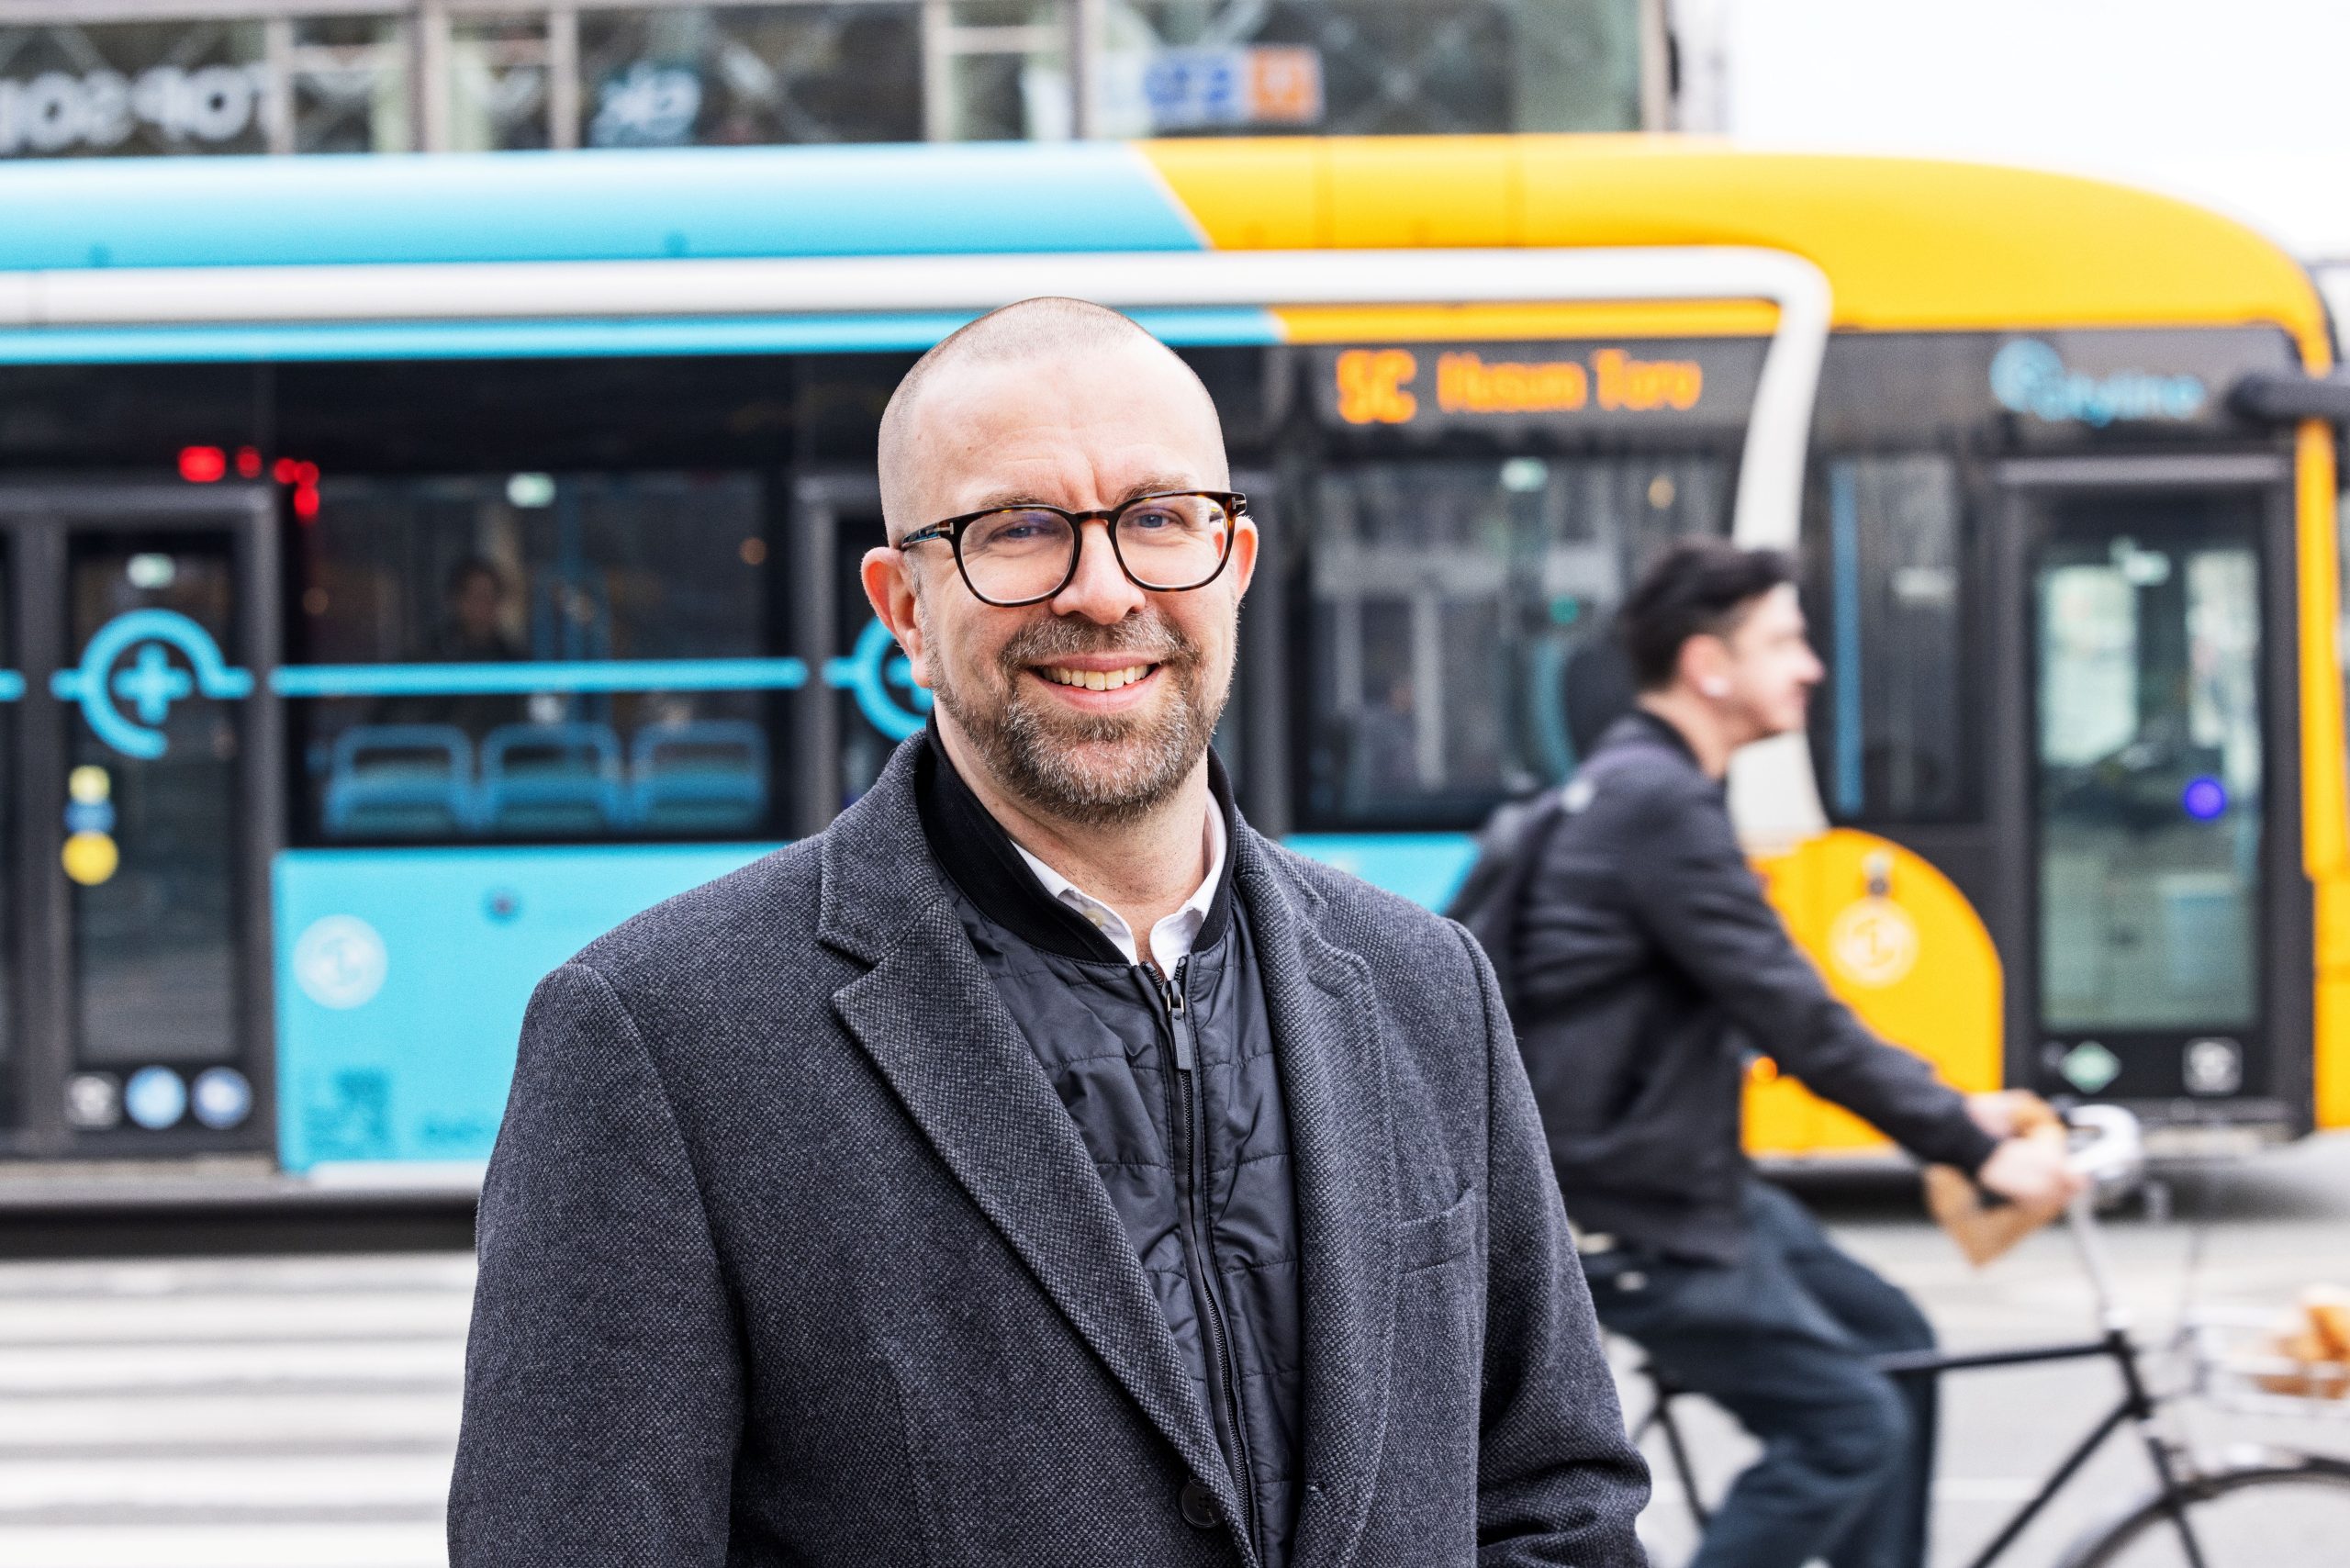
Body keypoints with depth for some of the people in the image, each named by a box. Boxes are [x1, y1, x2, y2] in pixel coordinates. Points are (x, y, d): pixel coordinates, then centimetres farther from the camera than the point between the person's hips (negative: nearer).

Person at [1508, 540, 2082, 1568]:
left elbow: (1774, 1011, 18)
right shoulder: (1658, 804, -21)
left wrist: (1947, 1107, 13)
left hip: (1690, 1184, 10)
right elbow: (1796, 1020, -23)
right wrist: (1974, 1149, -17)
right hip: (1627, 1223, -10)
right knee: (1850, 1427, -9)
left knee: (1891, 1344, 15)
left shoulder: (1651, 788, 13)